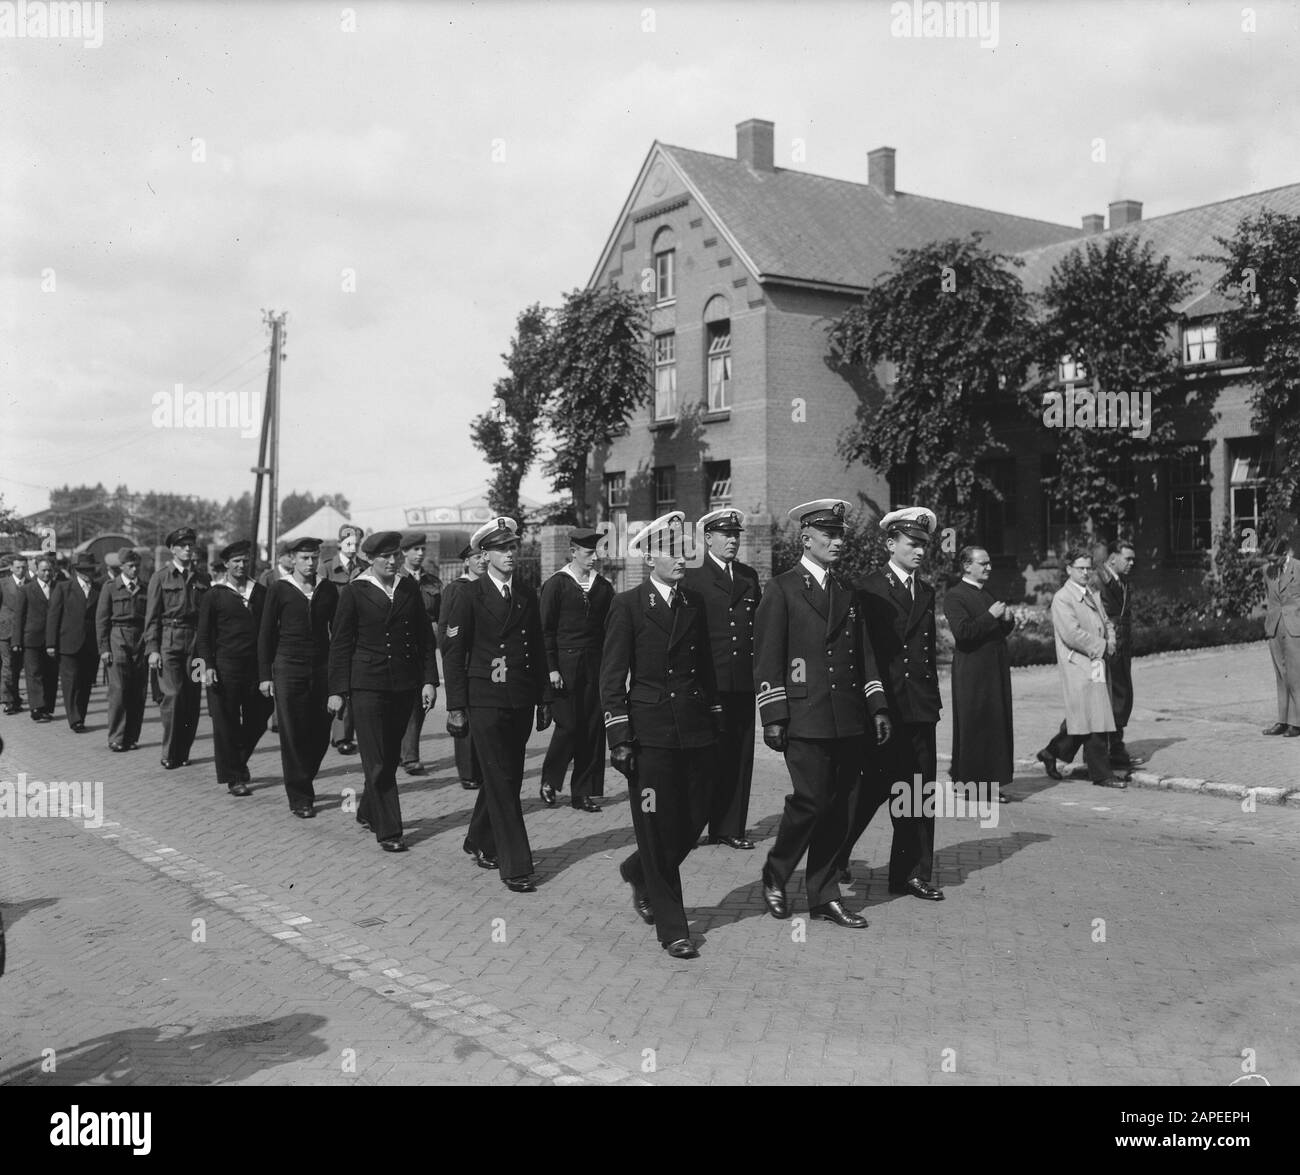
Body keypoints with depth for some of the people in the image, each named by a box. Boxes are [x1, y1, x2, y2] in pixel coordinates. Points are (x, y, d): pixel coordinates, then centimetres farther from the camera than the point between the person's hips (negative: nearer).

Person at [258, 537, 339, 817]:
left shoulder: (328, 589, 8)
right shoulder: (279, 590, 0)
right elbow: (265, 634, 3)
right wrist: (264, 675, -1)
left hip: (322, 668, 3)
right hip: (288, 669, -3)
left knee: (320, 735, 2)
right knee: (293, 735, -2)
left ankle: (303, 782, 25)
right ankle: (300, 797, 7)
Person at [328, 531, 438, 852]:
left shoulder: (409, 588, 8)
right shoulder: (354, 593, -2)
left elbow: (425, 637, 11)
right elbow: (340, 644, 0)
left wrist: (429, 680, 3)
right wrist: (337, 690, -3)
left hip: (404, 686, 4)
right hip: (367, 686, -4)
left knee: (390, 756, 12)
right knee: (377, 762, -4)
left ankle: (368, 813, 31)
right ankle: (388, 831, 0)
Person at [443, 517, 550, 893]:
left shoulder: (527, 595, 12)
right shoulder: (470, 595, -3)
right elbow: (453, 653, -4)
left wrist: (543, 699, 13)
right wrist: (456, 707, -8)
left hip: (520, 702, 5)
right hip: (484, 700, -5)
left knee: (508, 778, 12)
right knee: (501, 782, -6)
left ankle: (480, 842, 33)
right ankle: (515, 867, -3)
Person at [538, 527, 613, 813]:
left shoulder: (603, 587, 10)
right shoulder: (555, 585, -1)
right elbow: (547, 629, -3)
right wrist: (552, 668, -9)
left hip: (595, 666, 4)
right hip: (565, 666, -4)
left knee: (593, 729, 2)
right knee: (568, 727, -7)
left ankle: (583, 793, 11)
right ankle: (549, 782, 16)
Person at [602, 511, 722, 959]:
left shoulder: (695, 604, 11)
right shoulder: (627, 605, -3)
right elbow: (612, 676, -4)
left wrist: (715, 720, 12)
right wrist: (619, 736, -10)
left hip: (696, 732, 5)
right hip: (651, 733, -5)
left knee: (693, 821, 7)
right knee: (658, 830, 0)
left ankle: (640, 876, 35)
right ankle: (672, 928, 11)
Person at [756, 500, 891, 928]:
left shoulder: (846, 592, 18)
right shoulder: (781, 589, -1)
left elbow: (863, 654, 20)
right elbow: (767, 658, -5)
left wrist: (877, 707, 11)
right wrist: (773, 716, -11)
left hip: (848, 721, 6)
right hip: (805, 718, -6)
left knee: (837, 809, 7)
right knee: (811, 801, -11)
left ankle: (824, 896, 16)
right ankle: (774, 877, 12)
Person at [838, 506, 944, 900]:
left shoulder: (926, 592, 16)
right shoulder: (871, 589, -5)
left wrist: (933, 696, 13)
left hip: (920, 706, 6)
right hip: (884, 704, -6)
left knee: (918, 793, 6)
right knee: (874, 786, -1)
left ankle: (913, 874, 13)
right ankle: (835, 853, 19)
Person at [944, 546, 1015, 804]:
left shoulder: (987, 594, 18)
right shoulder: (954, 596, -8)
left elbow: (1002, 632, 24)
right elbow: (962, 631, -20)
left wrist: (1007, 619, 3)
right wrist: (991, 616, -17)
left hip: (996, 670, 8)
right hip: (972, 673, -8)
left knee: (998, 723, 7)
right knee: (973, 726, -3)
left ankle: (991, 781, 13)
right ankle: (970, 785, 5)